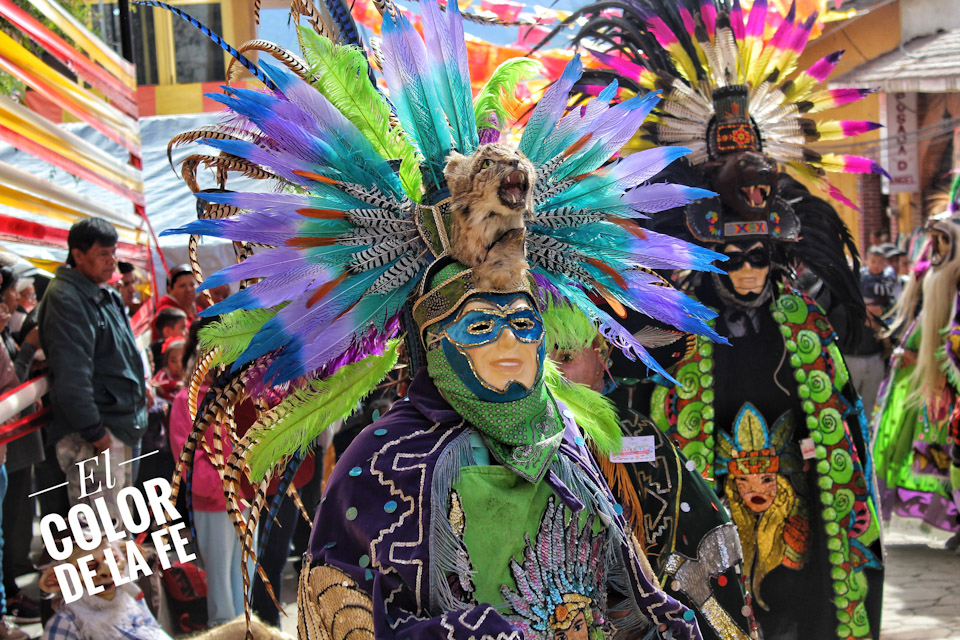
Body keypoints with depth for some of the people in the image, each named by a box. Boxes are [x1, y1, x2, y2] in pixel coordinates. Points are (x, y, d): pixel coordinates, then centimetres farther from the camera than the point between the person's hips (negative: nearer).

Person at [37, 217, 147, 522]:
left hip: (120, 429, 10)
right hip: (93, 437, -10)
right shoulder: (65, 299, -15)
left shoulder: (105, 296, 17)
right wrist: (94, 432, -23)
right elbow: (71, 375, -22)